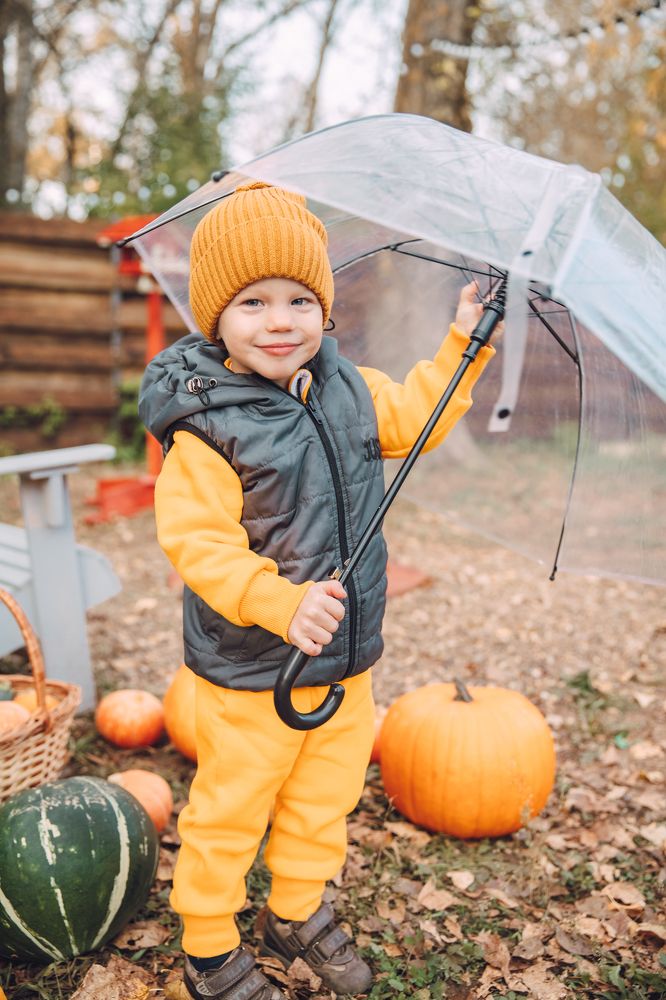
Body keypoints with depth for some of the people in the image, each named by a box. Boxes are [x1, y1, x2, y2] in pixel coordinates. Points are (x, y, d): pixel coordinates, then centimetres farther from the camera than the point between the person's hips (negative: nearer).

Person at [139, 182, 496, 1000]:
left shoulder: (350, 389, 0)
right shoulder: (206, 426, -21)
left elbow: (417, 415, 16)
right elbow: (196, 544, -25)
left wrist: (464, 344, 12)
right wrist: (281, 601, -37)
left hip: (346, 661, 7)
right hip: (249, 673, -6)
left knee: (324, 802, 24)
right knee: (229, 812, 12)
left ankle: (297, 914, 49)